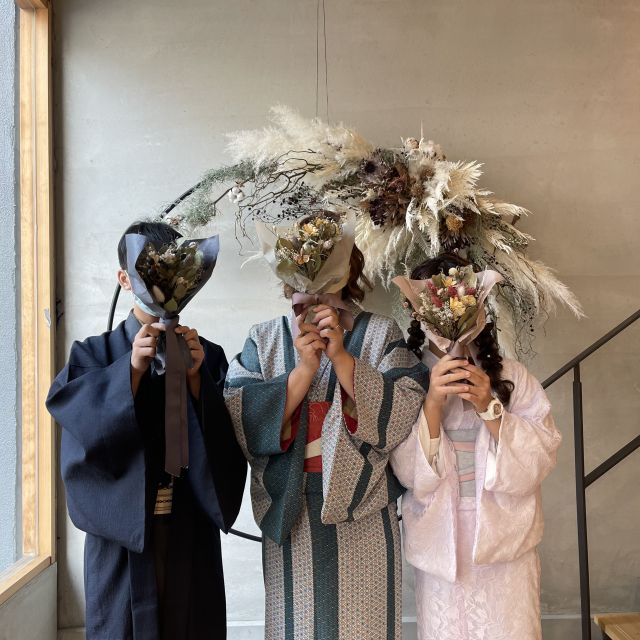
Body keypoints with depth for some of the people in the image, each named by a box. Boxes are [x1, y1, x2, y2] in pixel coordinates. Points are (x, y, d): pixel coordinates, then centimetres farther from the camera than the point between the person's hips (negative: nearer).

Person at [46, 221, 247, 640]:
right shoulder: (95, 354, 2)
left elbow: (227, 441, -5)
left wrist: (195, 376, -17)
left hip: (190, 531, 1)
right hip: (120, 530, -1)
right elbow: (81, 422, -13)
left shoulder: (207, 355, 3)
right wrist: (133, 368, -22)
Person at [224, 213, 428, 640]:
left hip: (362, 517, -1)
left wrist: (341, 356, -17)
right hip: (291, 516, 1)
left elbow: (405, 415, -12)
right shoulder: (264, 340, 4)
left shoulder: (381, 333, 1)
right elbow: (240, 422, -8)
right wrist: (303, 369, -16)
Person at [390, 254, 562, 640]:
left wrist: (489, 408, -22)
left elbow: (540, 460, -9)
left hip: (504, 544, 0)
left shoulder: (513, 376, -4)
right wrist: (433, 403, -23)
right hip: (440, 547, 0)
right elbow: (406, 472, -10)